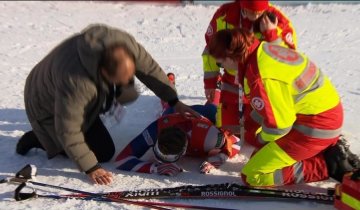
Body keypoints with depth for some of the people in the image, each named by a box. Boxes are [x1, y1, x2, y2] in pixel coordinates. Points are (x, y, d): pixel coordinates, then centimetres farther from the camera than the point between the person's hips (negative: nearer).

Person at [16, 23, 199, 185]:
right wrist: (90, 168, -27)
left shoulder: (125, 44, -30)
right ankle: (38, 139, 7)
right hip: (49, 105, -6)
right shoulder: (75, 83, -46)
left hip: (82, 103, 7)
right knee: (103, 153, -6)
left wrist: (174, 101, -10)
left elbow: (150, 68, -13)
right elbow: (68, 131, -34)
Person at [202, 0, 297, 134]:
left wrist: (271, 36, -30)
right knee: (226, 130, 7)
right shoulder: (224, 15, -13)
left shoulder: (278, 21, -17)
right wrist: (210, 81, 2)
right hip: (232, 85, 2)